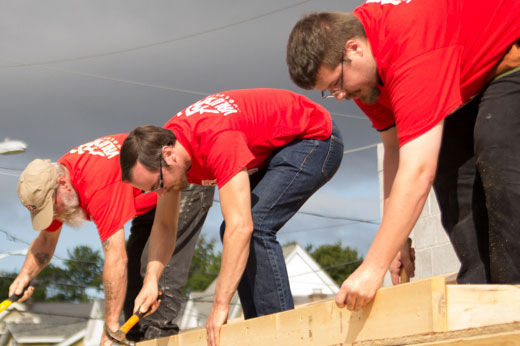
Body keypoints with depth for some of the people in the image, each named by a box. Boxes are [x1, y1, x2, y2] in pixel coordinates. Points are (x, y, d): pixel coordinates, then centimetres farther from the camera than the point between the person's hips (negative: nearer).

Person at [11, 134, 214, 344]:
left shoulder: (97, 186, -38)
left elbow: (116, 258, -37)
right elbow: (47, 239, 7)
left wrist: (111, 325, -32)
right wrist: (25, 275, -12)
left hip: (190, 186, -10)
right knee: (136, 264, 6)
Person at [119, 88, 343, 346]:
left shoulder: (217, 141, -38)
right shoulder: (163, 144, -9)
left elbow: (241, 227, -42)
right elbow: (164, 224, -1)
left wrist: (220, 306, -40)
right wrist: (151, 279, -17)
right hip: (275, 149, 9)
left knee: (257, 226, -24)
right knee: (230, 231, 2)